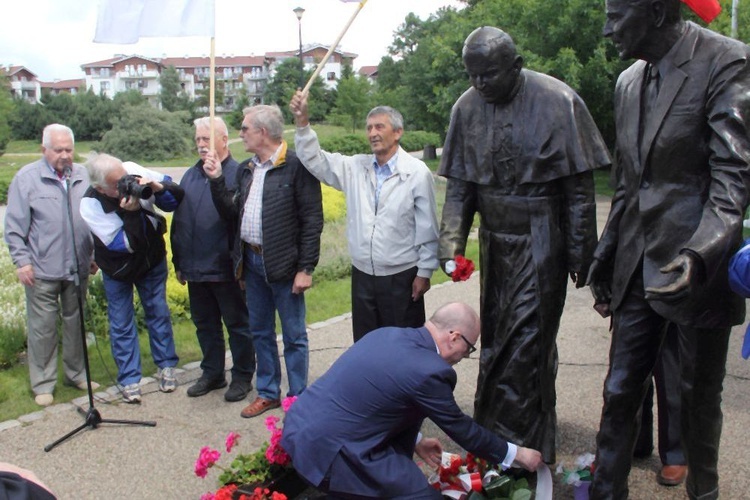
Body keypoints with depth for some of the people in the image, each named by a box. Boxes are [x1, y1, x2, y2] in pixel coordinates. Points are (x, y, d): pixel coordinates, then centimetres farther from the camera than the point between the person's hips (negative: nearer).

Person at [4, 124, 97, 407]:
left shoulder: (82, 176, 5)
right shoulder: (27, 178, -4)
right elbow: (15, 226, -3)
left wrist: (93, 254, 12)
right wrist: (21, 261, -7)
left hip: (78, 268, 4)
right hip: (42, 271, -3)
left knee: (75, 323, 14)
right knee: (43, 328, 3)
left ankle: (76, 374, 28)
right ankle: (43, 384, 15)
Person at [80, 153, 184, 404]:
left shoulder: (133, 171, -24)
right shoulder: (90, 204, -29)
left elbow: (177, 196, -16)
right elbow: (123, 244, -29)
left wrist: (158, 188, -36)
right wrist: (131, 212, -38)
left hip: (152, 258, 2)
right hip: (118, 268, -2)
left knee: (158, 312, 12)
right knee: (121, 324, 5)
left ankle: (166, 366, 27)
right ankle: (129, 379, 18)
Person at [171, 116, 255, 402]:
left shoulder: (238, 174, -10)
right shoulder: (191, 176, 12)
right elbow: (178, 221, 15)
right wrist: (179, 262, 15)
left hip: (225, 269, -7)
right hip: (195, 269, 7)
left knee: (238, 325, 8)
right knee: (205, 324, 18)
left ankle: (242, 376, 21)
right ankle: (212, 373, 33)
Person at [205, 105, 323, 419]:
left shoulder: (296, 166, -13)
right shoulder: (246, 170, 11)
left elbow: (312, 220, -15)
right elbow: (232, 213, 10)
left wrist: (305, 268, -17)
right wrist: (216, 180, -1)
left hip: (283, 264, -7)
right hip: (252, 261, 8)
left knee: (294, 335, 6)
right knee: (260, 332, 17)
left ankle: (298, 397, 20)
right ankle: (268, 393, 32)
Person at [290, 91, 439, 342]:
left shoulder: (417, 172, -9)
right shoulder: (355, 168, 4)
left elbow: (427, 229, -8)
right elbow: (316, 161, 2)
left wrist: (425, 272, -8)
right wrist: (302, 122, -11)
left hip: (401, 277, -4)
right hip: (363, 275, 5)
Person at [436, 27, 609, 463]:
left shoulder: (558, 101, -12)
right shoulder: (467, 107, 2)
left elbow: (579, 188, -8)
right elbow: (459, 186, 5)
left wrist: (580, 254, -6)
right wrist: (452, 244, -5)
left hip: (540, 240, -5)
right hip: (495, 240, 5)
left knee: (527, 340, -5)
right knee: (496, 337, 13)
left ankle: (523, 446, 10)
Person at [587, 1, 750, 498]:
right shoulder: (629, 81, 10)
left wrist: (698, 256, -29)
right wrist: (605, 260, 16)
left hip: (699, 266, -5)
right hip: (638, 266, 5)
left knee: (700, 395, 11)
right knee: (620, 390, 9)